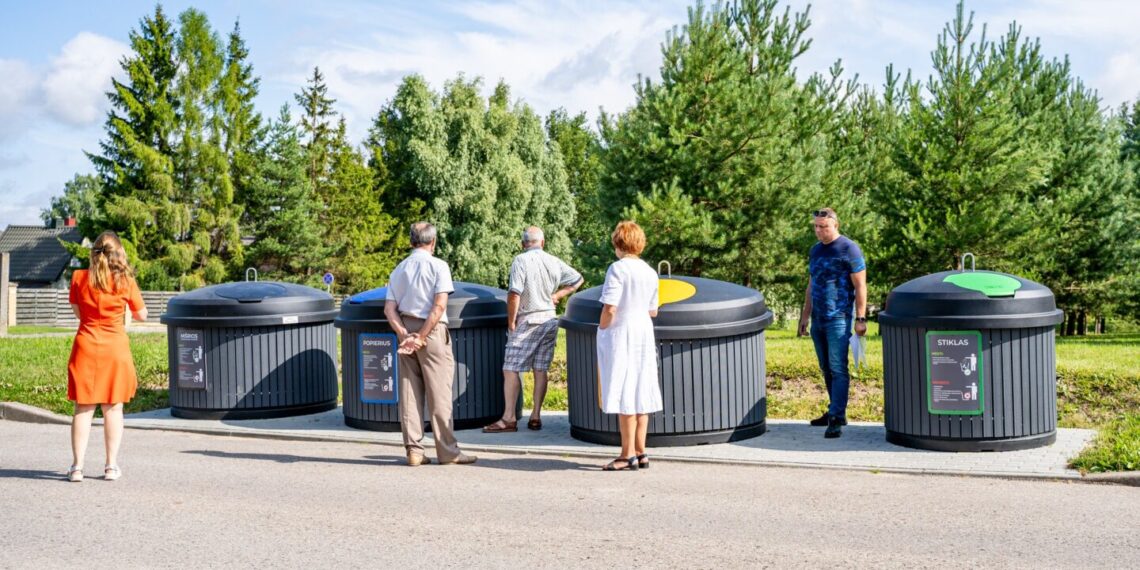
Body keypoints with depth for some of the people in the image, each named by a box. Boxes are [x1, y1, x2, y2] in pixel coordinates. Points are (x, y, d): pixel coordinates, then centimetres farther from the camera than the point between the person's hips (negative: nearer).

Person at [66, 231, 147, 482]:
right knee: (113, 408, 8)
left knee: (84, 408, 5)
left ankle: (77, 466, 4)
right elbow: (141, 315, 3)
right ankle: (111, 466, 11)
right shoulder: (125, 282, -7)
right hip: (115, 348, -1)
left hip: (86, 346, 1)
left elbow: (77, 311, 9)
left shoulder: (79, 277, -3)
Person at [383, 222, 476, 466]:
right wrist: (422, 337, -13)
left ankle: (413, 450, 7)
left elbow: (389, 309, 3)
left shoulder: (399, 269, 12)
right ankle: (447, 451, 2)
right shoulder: (438, 265, -4)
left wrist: (404, 335, -6)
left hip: (406, 331, 5)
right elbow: (440, 305, -15)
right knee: (439, 393, -1)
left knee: (409, 393, 6)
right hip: (432, 331, -5)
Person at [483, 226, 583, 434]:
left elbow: (514, 294, -18)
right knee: (540, 370, 9)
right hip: (549, 320, 6)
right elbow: (577, 279, 19)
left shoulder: (521, 261, -12)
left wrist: (511, 322, -8)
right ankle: (536, 417, 11)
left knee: (511, 369, -1)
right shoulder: (554, 262, 6)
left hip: (527, 321, -6)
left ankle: (509, 418, -3)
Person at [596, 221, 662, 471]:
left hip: (620, 335, -7)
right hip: (644, 334, 7)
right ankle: (640, 452, 16)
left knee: (624, 396, -3)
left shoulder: (617, 269, -14)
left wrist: (602, 330, -5)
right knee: (640, 394, 10)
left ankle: (628, 455, -1)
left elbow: (610, 309, -20)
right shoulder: (650, 272, 8)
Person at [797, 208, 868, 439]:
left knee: (838, 369, -10)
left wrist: (860, 318, -13)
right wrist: (805, 315, 20)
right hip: (818, 321, 7)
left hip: (838, 320, -7)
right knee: (826, 370, 12)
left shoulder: (849, 249, -7)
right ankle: (835, 412, 21)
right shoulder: (815, 250, 15)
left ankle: (836, 418, -12)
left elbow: (860, 286, -9)